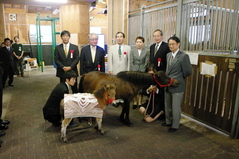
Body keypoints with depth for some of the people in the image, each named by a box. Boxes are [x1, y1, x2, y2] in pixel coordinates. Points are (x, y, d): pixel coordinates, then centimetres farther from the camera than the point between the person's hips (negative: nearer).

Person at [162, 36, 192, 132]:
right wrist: (167, 78, 5)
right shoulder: (168, 55, 8)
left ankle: (175, 125, 25)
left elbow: (188, 72, -10)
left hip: (177, 86, -7)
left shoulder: (184, 56, -14)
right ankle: (168, 121, 39)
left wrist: (180, 77, 2)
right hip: (167, 85, 7)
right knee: (167, 106, 19)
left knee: (175, 107, 7)